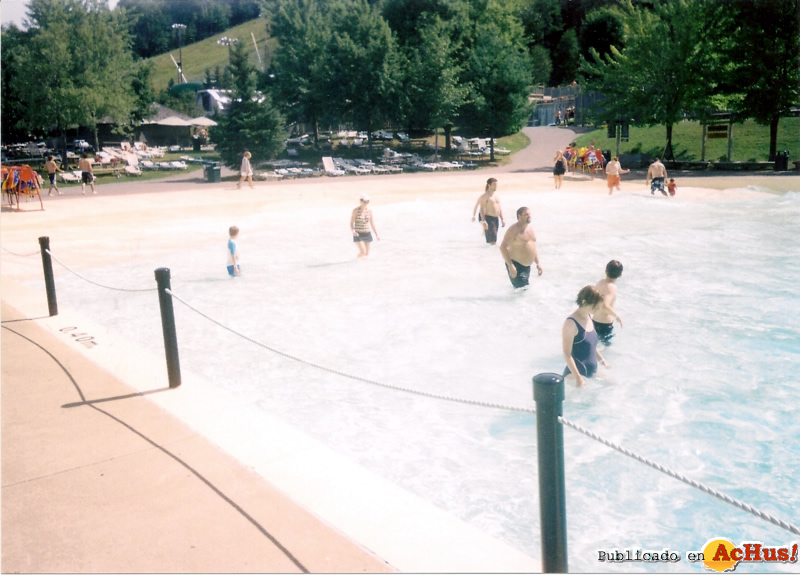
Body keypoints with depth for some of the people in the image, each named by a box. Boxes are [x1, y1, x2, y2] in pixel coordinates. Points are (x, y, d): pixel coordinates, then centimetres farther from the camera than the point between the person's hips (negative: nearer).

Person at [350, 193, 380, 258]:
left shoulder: (369, 211, 1)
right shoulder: (355, 210, -10)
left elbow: (372, 224, 7)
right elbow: (351, 223, -7)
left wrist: (377, 235, 0)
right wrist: (353, 231, -26)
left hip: (367, 234, 5)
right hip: (358, 235, -5)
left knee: (367, 253, 7)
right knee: (363, 251, -19)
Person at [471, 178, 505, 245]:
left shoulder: (496, 196, 16)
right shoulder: (484, 196, -8)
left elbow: (500, 209, 21)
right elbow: (481, 209, -14)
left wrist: (502, 219, 14)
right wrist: (483, 221, -22)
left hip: (496, 219, 8)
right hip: (488, 219, -8)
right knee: (492, 240, -13)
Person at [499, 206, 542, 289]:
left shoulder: (530, 229, 11)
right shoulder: (513, 229, -15)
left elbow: (533, 247, 23)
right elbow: (503, 247, -20)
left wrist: (538, 263, 18)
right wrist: (510, 265, -25)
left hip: (527, 266, 9)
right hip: (515, 264, -8)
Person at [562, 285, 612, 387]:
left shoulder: (588, 317, 8)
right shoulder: (571, 323, -19)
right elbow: (567, 354, -21)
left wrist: (602, 361, 23)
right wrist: (578, 378, -24)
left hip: (592, 371, 9)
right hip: (576, 372, -9)